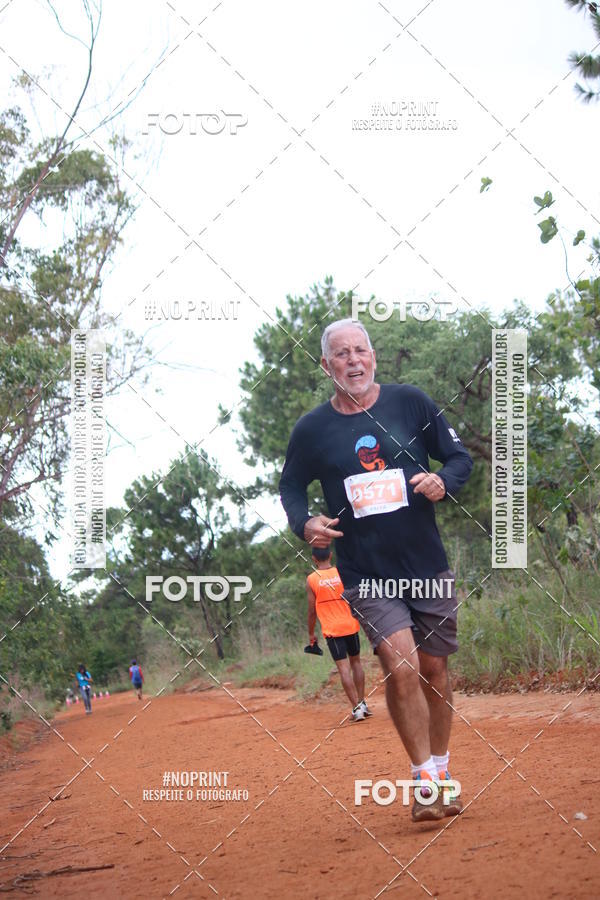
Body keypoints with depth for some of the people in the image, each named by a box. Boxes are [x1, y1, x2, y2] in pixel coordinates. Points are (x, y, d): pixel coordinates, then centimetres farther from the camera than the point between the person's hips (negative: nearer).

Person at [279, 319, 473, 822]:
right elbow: (290, 487, 14)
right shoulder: (312, 429, 0)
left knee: (434, 671, 11)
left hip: (428, 565, 2)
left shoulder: (411, 402, 0)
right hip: (366, 573, -2)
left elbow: (460, 457, 8)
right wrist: (305, 523, -6)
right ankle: (424, 780, -6)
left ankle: (441, 774, 28)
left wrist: (443, 482, -13)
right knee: (401, 668, -18)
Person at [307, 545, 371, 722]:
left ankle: (357, 708, -11)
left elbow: (312, 611, -2)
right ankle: (362, 703, 20)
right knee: (355, 662, 18)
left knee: (344, 668, -4)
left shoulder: (311, 579, -4)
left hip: (331, 629, -2)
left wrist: (311, 633, 9)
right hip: (351, 625, 2)